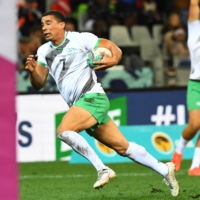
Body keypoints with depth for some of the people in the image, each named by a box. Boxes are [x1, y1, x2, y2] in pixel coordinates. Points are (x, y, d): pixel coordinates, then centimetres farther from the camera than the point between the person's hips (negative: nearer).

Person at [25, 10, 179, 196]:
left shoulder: (80, 39, -6)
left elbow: (113, 48, -2)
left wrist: (113, 60, -24)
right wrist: (32, 71, -13)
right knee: (122, 147, 8)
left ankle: (102, 169, -21)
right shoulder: (44, 51, 12)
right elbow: (39, 84, 8)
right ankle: (164, 169, 19)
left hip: (92, 97, -7)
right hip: (80, 105, 7)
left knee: (63, 131, -26)